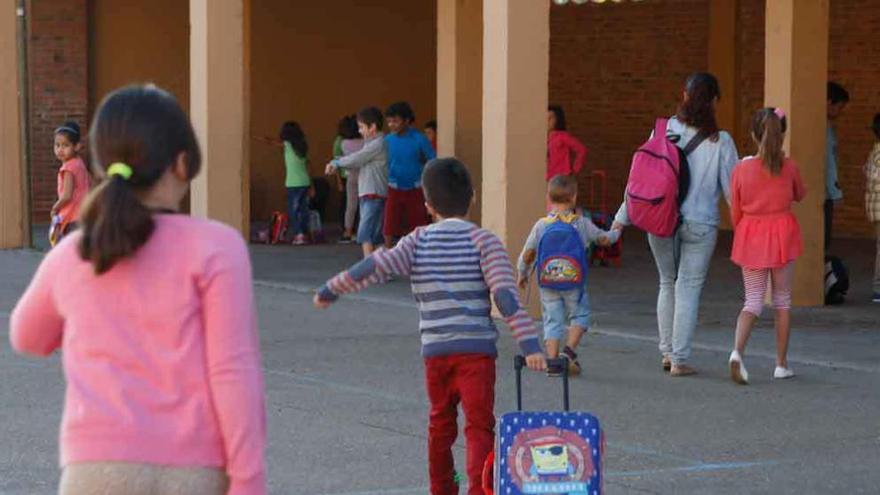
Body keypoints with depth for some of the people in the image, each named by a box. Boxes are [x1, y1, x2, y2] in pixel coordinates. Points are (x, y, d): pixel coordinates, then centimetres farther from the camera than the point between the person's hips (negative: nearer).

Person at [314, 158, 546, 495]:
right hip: (477, 348, -3)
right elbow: (505, 294, -13)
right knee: (479, 426, -5)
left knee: (441, 421, 21)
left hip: (435, 350, 3)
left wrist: (330, 290, 5)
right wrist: (529, 344, -18)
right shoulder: (483, 241, -3)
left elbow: (376, 267, -7)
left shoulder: (419, 242, 4)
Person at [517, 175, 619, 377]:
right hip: (574, 284, -1)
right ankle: (569, 350, -3)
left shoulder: (541, 226, -1)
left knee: (552, 320, 7)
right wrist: (616, 232, 34)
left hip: (548, 285, 1)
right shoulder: (582, 224, -3)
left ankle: (552, 361, 0)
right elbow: (604, 239, 12)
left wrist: (522, 275, 18)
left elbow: (527, 254, 1)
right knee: (579, 315, 15)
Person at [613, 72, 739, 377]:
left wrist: (622, 218, 1)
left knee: (668, 283, 18)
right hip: (699, 223, -3)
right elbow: (732, 189, -4)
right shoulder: (720, 142, -9)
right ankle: (679, 359, 3)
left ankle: (667, 352, 21)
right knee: (689, 287, 4)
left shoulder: (664, 131, -3)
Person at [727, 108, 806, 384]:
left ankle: (737, 351, -21)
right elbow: (800, 195, 12)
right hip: (782, 235, -1)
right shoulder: (789, 167, -8)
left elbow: (735, 211, 2)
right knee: (782, 299, 12)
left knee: (753, 301, 4)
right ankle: (781, 364, 15)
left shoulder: (741, 169, -7)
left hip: (750, 237, 1)